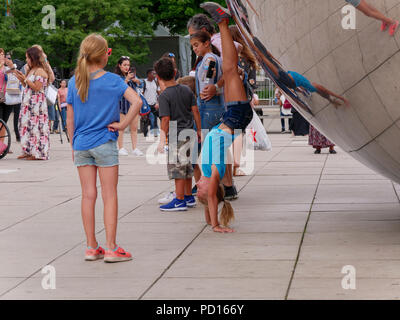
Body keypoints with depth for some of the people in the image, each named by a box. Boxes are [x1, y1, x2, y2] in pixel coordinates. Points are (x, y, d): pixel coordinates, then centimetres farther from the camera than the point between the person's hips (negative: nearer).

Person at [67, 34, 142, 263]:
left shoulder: (75, 82, 1)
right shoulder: (113, 80, -8)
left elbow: (70, 119, 5)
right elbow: (137, 101, -21)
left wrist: (73, 145, 14)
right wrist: (123, 125, -11)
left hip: (81, 145, 4)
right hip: (105, 144, -4)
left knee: (88, 195, 8)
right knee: (110, 196, 2)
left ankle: (91, 247, 13)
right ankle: (111, 249, 2)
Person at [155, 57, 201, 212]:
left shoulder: (164, 96, -13)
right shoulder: (187, 90, 6)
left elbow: (166, 119, -16)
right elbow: (195, 110, 8)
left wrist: (162, 140, -11)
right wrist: (199, 130, 17)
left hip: (176, 136, -7)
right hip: (189, 133, 7)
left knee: (178, 168, -1)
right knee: (187, 167, 16)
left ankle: (180, 200, 2)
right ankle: (189, 197, 25)